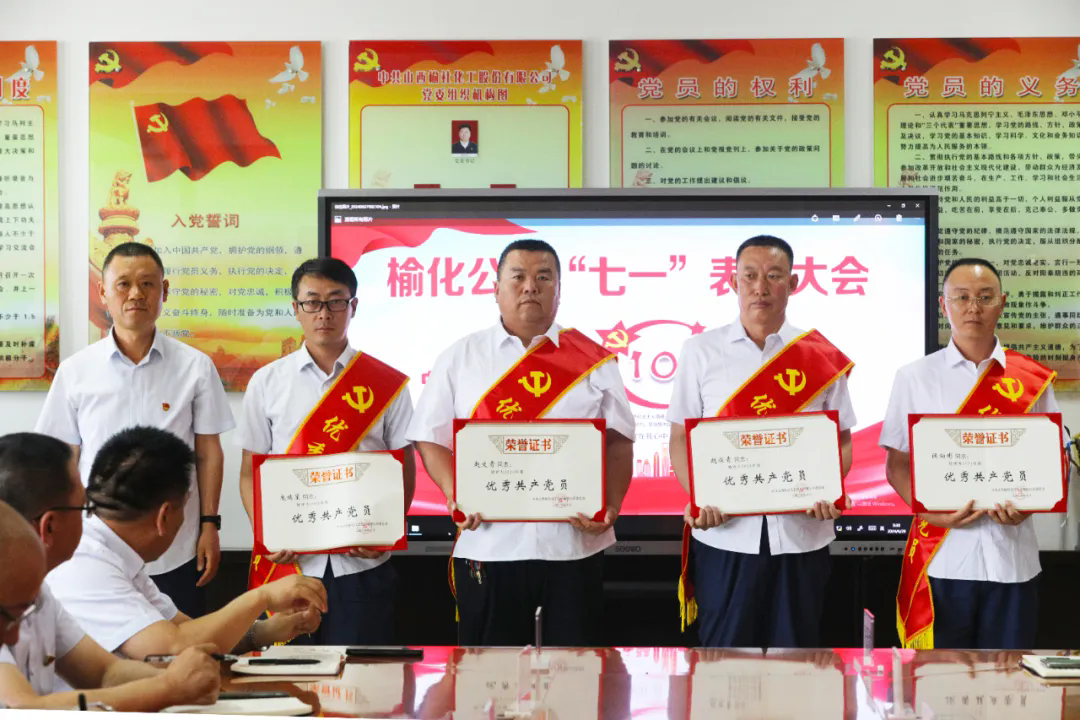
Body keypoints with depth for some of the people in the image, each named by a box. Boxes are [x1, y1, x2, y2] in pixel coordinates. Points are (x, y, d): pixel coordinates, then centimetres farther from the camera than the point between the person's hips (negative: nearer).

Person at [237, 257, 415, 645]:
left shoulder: (387, 384, 3)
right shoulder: (267, 382, 6)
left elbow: (404, 469, 5)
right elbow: (250, 471, 8)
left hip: (362, 564, -1)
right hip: (288, 561, 1)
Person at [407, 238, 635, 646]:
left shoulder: (593, 360, 6)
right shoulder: (460, 358, 7)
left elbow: (618, 441, 5)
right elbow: (432, 438, 6)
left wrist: (612, 504, -11)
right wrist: (456, 495, -12)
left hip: (576, 541, 0)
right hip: (489, 544, 0)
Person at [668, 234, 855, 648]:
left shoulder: (822, 357, 6)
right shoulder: (701, 352, 5)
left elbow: (841, 439, 10)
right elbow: (681, 437, 5)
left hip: (802, 533, 1)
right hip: (725, 533, 0)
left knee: (794, 648, 8)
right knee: (724, 650, 5)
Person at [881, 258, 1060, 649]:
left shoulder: (1032, 379, 5)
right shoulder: (914, 377, 3)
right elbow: (897, 465, 5)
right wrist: (930, 512, -13)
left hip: (1012, 558, 1)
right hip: (941, 559, -1)